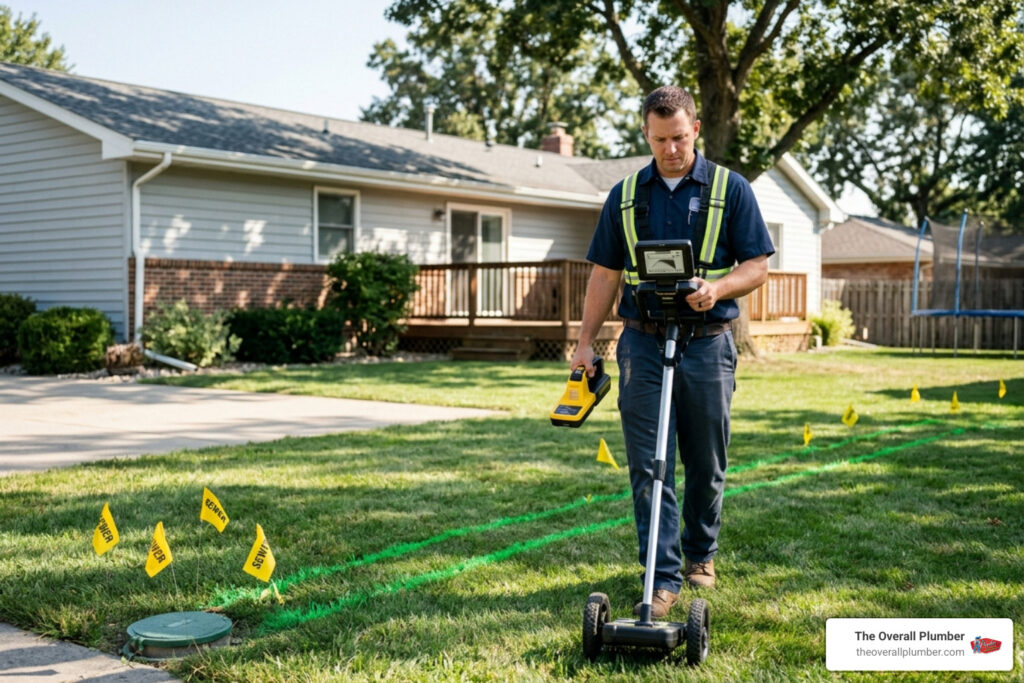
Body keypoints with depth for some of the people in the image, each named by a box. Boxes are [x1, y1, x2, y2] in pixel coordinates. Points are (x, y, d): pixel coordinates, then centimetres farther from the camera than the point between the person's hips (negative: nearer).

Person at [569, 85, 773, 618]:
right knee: (649, 468, -2)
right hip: (643, 344, 1)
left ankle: (701, 553, 32)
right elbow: (605, 274, 11)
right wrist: (586, 342, 4)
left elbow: (757, 266, 1)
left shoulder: (730, 189, 3)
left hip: (707, 346, -1)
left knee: (706, 465, 10)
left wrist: (717, 287, -19)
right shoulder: (626, 195, 9)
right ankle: (664, 578, 3)